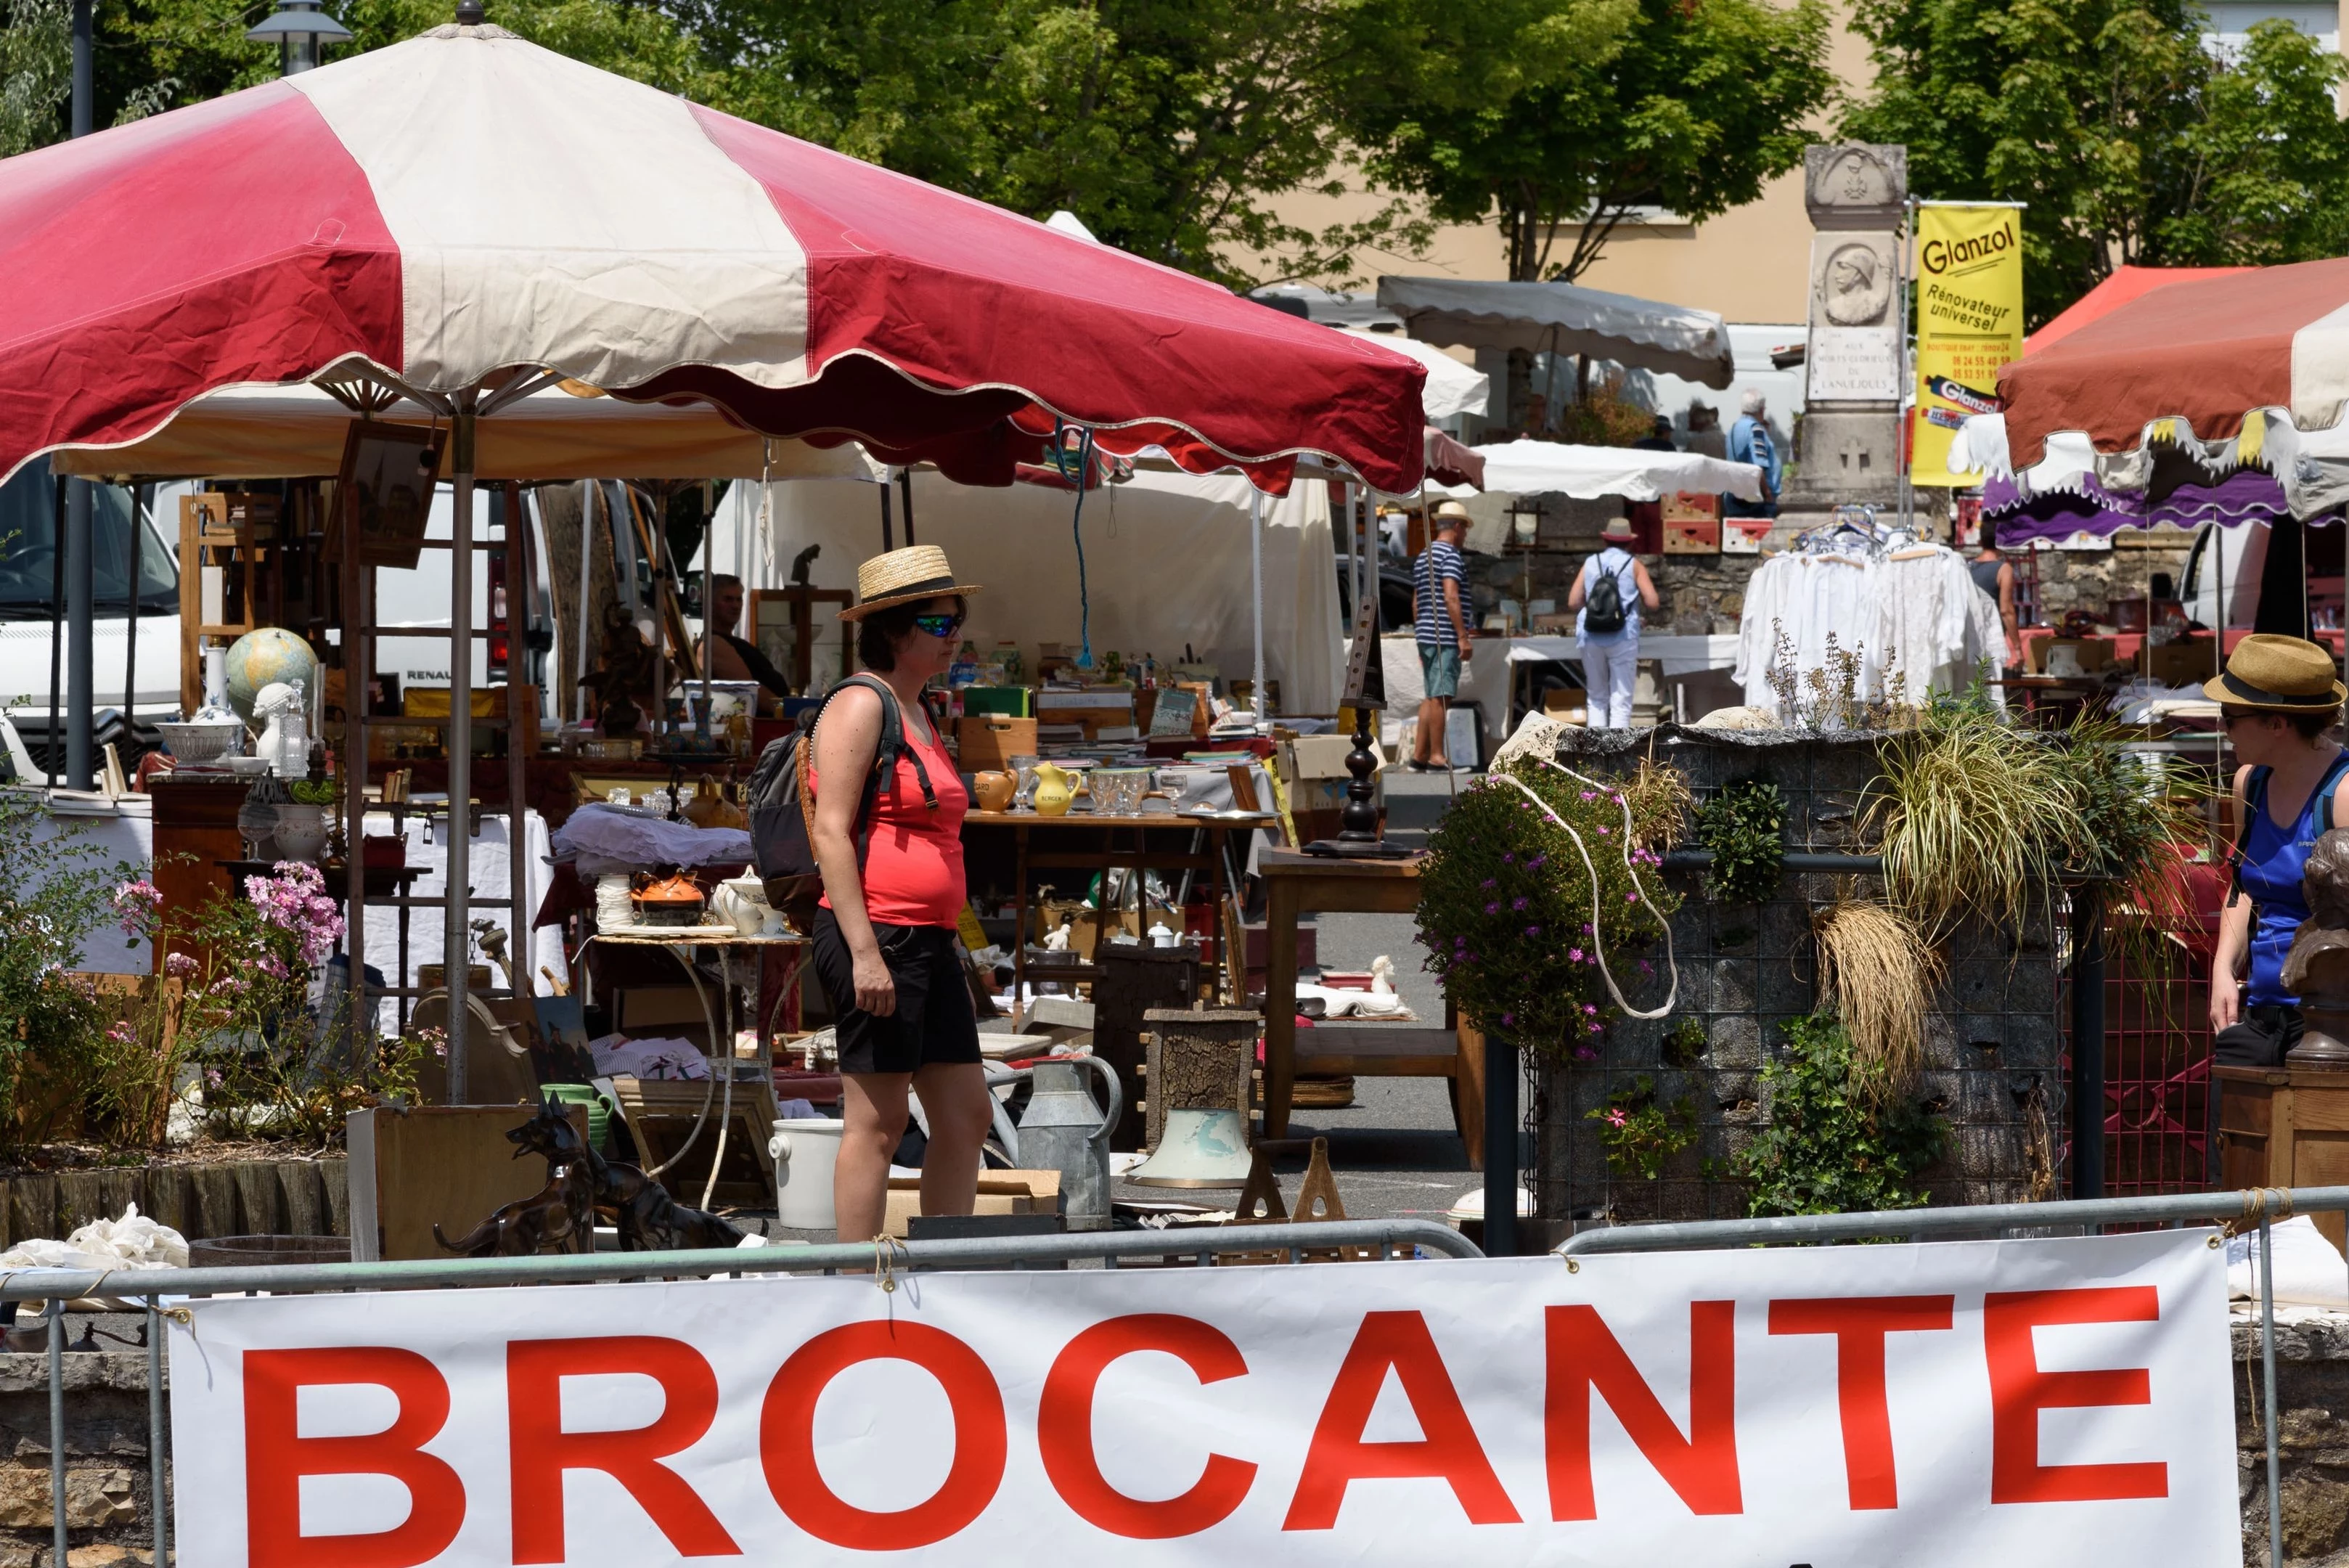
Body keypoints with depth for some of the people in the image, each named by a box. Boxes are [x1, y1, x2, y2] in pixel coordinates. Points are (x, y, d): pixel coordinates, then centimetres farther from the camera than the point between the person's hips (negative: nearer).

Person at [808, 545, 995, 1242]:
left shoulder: (919, 717, 20)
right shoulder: (860, 705, -9)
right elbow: (832, 832, -16)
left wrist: (949, 955, 26)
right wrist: (864, 951, -22)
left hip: (928, 943, 10)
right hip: (875, 935, -10)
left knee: (966, 1116, 8)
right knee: (877, 1122, -8)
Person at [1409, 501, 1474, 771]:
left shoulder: (1422, 557, 18)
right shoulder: (1451, 555, -11)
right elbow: (1451, 598, -19)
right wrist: (1463, 636, -20)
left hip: (1426, 637, 9)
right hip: (1445, 636, -9)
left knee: (1430, 697, 12)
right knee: (1441, 696, -8)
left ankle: (1419, 756, 11)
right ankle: (1437, 757, -9)